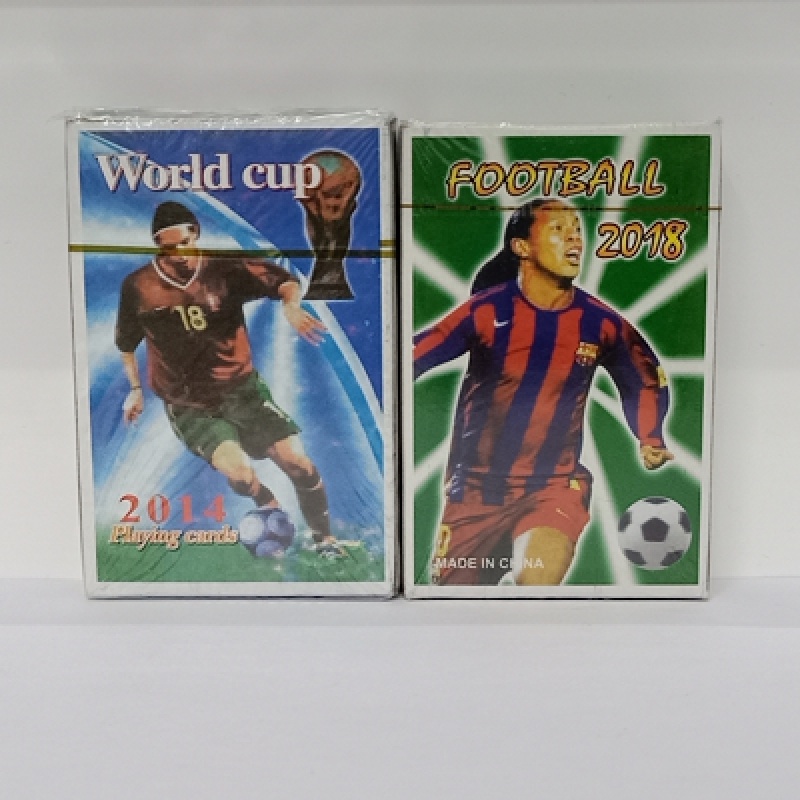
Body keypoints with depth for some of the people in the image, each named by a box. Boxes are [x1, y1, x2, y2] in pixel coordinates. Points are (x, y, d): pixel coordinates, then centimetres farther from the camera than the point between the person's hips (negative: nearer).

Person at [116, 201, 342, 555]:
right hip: (188, 405, -1)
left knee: (297, 461, -10)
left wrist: (291, 305, -23)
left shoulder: (224, 270, -7)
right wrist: (135, 388, 14)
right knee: (238, 469, -24)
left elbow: (284, 281, -2)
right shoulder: (137, 287, -4)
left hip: (241, 388, 1)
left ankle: (325, 540, 12)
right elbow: (126, 342, 14)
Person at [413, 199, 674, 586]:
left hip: (554, 485, 0)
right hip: (476, 485, 1)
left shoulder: (601, 322, -5)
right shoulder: (487, 310, -12)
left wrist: (651, 442, 0)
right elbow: (411, 359, -10)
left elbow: (645, 381, 13)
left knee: (538, 576, -29)